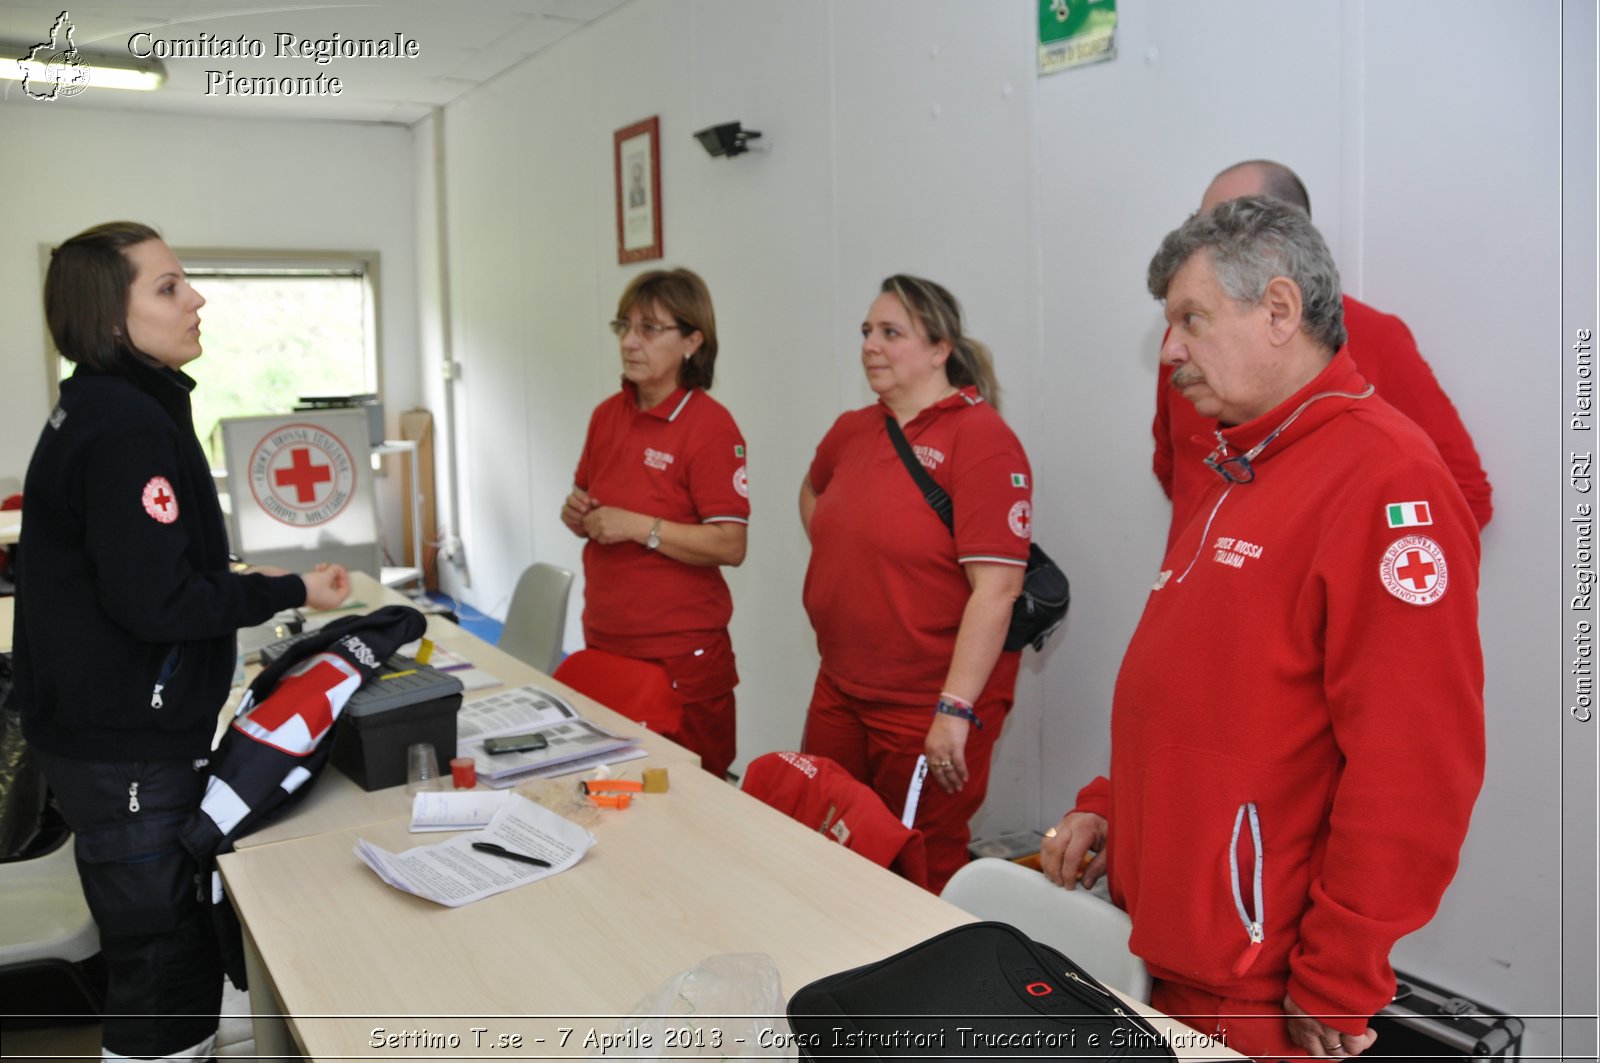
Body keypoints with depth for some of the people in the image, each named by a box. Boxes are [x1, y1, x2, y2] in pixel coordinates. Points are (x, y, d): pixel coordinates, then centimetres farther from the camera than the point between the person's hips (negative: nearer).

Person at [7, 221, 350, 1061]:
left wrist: (240, 587, 15)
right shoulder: (128, 427, -21)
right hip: (127, 753, -10)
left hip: (101, 730, 10)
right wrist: (290, 593, -15)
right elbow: (157, 604, -24)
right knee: (165, 968, 1)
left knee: (168, 949, 21)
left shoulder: (92, 407, 11)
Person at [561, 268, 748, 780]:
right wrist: (578, 515, -1)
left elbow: (730, 545, -18)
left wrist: (638, 526, -21)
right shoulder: (608, 415, 9)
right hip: (604, 641, 7)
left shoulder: (710, 425, -13)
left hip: (681, 653, -7)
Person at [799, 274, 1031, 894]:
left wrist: (955, 710, -25)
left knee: (921, 876, 9)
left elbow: (997, 589, -23)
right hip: (840, 691, 7)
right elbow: (813, 494, 30)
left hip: (931, 707, -7)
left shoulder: (982, 441, -16)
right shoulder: (852, 431, 7)